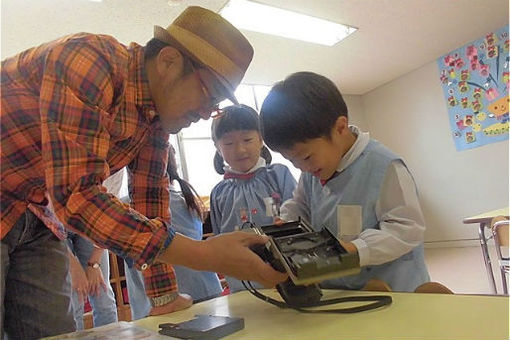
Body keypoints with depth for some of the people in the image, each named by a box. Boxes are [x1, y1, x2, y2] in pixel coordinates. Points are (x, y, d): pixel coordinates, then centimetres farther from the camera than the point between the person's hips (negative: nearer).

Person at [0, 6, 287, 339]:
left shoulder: (157, 122, -4)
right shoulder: (90, 60, -28)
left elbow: (151, 202, -1)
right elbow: (75, 196, -34)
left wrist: (165, 301, -3)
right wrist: (203, 255, -37)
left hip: (36, 218, 7)